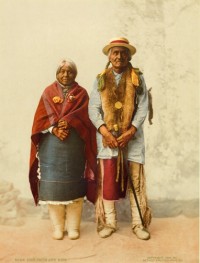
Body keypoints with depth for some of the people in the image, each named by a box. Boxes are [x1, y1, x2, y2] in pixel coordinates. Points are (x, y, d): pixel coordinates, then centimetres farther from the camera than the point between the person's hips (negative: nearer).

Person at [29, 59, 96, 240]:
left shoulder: (81, 93, 11)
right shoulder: (48, 92, 11)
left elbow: (83, 115, -3)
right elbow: (43, 117, 1)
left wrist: (68, 122, -20)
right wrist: (55, 129, -16)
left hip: (75, 146, 0)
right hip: (51, 146, 1)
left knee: (73, 185, 1)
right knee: (53, 185, 1)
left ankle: (74, 226, 13)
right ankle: (57, 227, 14)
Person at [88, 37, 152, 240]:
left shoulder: (137, 78, 6)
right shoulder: (100, 79, 8)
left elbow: (143, 107, -2)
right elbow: (93, 109, 1)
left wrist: (129, 132, -13)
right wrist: (105, 132, -13)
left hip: (132, 137, 0)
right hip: (107, 137, 1)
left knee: (136, 181, 3)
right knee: (107, 181, 3)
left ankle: (138, 224, 15)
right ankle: (108, 223, 17)